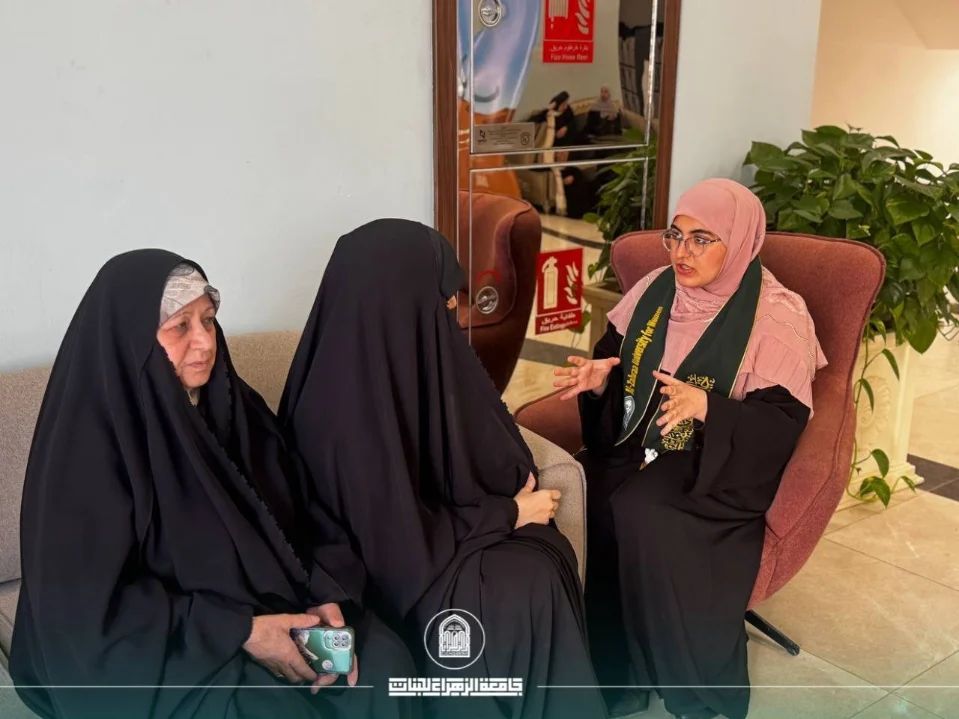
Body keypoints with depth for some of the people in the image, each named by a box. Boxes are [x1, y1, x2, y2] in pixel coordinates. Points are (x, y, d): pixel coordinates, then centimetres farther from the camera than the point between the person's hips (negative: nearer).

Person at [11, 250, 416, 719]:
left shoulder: (235, 405, 1)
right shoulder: (91, 440, -17)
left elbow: (293, 518, 5)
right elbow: (91, 604, -17)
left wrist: (324, 596, -14)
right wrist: (239, 632, -21)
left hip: (265, 604, 5)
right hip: (151, 650, -5)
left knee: (383, 662, -15)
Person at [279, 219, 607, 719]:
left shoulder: (414, 345, -5)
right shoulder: (341, 404, -28)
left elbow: (474, 439, 11)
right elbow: (399, 538, -24)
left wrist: (518, 481, -7)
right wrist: (509, 512, -15)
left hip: (431, 519, 7)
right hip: (392, 565, -7)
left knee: (548, 554, -14)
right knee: (523, 586, -22)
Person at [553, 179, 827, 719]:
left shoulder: (778, 317, -11)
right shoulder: (657, 288, 7)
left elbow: (783, 422, -15)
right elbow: (615, 354, 15)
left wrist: (704, 406, -30)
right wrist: (599, 376, -9)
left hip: (719, 471, -5)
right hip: (637, 447, 6)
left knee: (639, 514, -32)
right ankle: (607, 671, -6)